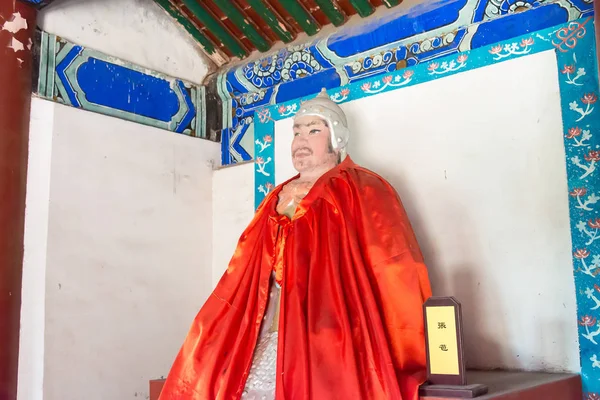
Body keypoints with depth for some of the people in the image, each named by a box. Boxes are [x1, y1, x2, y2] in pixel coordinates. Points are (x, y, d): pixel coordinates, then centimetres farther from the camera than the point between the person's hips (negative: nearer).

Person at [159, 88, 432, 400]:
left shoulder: (363, 192, 1)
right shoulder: (277, 199, 17)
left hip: (326, 330, -5)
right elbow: (247, 274, 16)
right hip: (271, 325, 5)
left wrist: (403, 357, -12)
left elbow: (393, 270, -7)